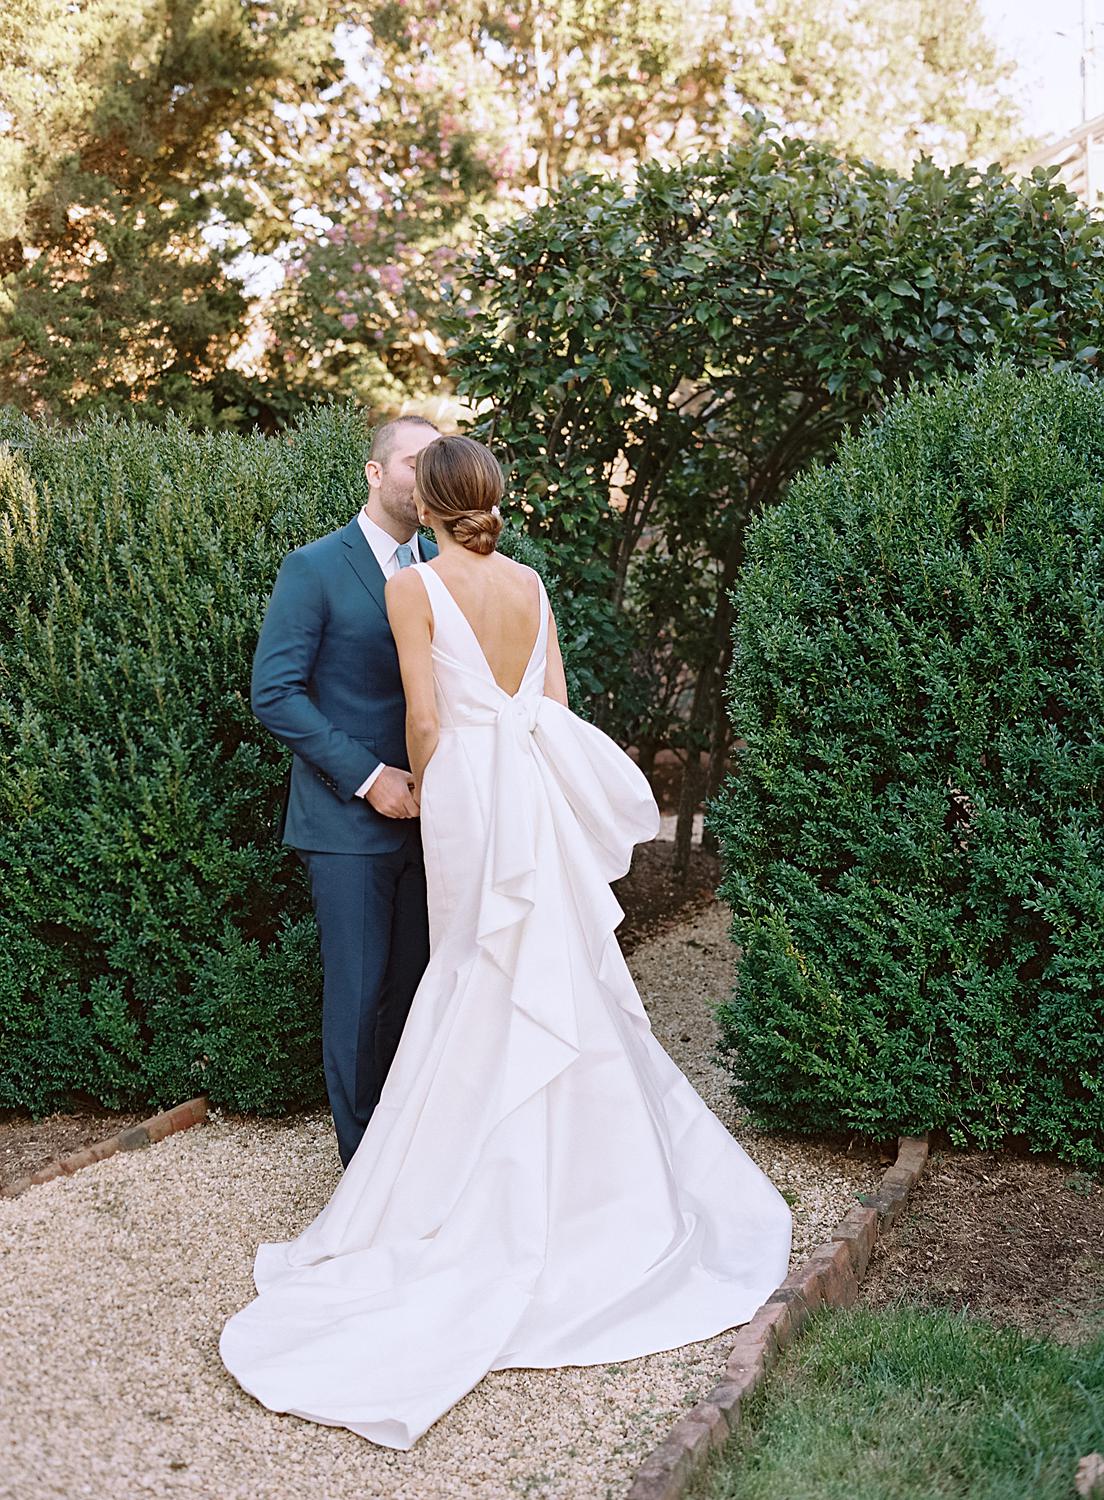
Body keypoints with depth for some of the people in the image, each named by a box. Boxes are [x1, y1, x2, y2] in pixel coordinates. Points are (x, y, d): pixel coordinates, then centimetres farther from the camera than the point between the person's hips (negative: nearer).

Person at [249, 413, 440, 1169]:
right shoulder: (314, 568, -6)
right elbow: (275, 692, -11)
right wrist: (367, 776, -15)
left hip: (427, 813, 5)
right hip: (348, 820, -4)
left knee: (419, 983, 10)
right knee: (359, 989, 2)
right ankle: (364, 1158, 18)